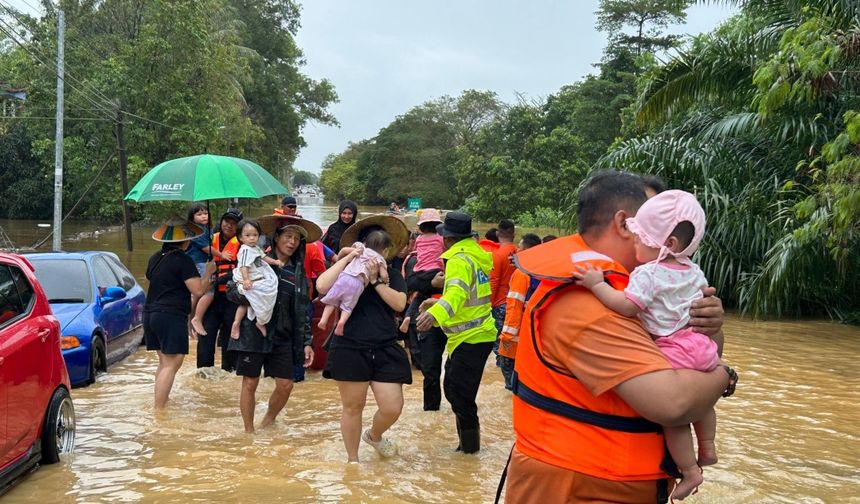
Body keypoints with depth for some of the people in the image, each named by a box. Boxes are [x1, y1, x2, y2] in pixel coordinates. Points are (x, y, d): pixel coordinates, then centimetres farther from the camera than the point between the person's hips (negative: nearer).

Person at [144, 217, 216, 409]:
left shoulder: (155, 258, 13)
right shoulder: (183, 261, -11)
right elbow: (198, 290, -15)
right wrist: (208, 271, 0)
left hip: (150, 314, 9)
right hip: (172, 316, -9)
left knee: (164, 362, 18)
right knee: (171, 364, -8)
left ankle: (161, 401, 23)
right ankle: (159, 409, -13)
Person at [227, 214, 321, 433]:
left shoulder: (298, 271, 10)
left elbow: (302, 310, 12)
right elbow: (232, 290, -4)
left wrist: (306, 342, 7)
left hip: (283, 337, 4)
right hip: (253, 333, -4)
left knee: (285, 385, 3)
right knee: (250, 383, 3)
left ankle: (268, 421, 29)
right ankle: (249, 431, 19)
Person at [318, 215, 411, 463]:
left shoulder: (392, 273, 10)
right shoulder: (348, 270, 2)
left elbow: (399, 303, -7)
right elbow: (322, 286, -18)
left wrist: (376, 280, -13)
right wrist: (346, 258, -13)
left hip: (385, 350, 3)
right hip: (350, 349, -2)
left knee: (392, 408, -2)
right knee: (353, 406, 8)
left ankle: (374, 435, 33)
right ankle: (352, 460, 28)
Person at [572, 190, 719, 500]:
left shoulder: (648, 274, -16)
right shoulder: (693, 270, 9)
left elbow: (627, 306, -27)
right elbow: (704, 298, 25)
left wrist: (597, 284, -27)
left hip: (673, 352, -9)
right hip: (702, 345, 9)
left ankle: (690, 471, 7)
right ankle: (708, 449, 42)